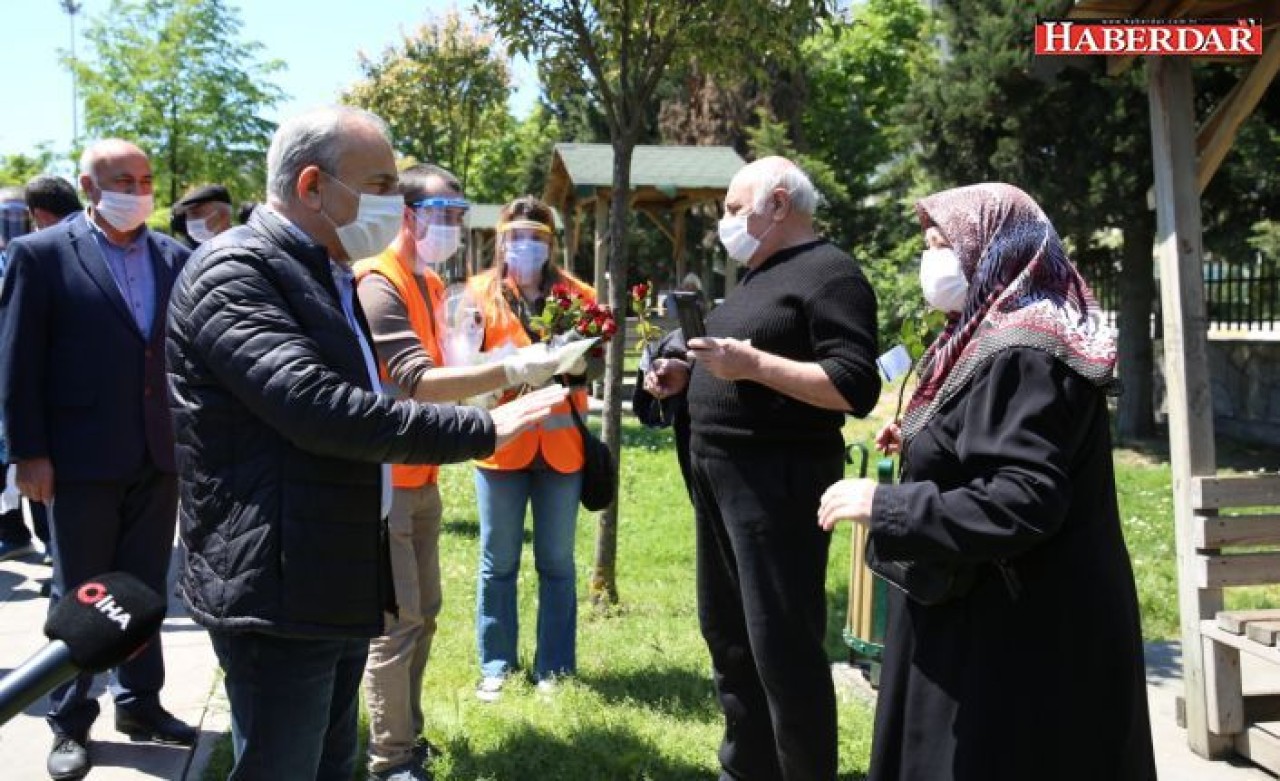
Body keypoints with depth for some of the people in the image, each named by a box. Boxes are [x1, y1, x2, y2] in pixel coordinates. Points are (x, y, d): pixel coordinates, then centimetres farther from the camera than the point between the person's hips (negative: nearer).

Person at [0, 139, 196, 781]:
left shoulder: (174, 257, 6)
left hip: (159, 455, 4)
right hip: (81, 459, -3)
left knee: (145, 589, 14)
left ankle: (140, 704, 29)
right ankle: (70, 721, 23)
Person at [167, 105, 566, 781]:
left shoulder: (330, 275, 14)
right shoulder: (233, 270, -16)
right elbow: (318, 407, -27)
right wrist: (483, 429, -22)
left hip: (342, 590, 9)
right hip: (279, 593, -9)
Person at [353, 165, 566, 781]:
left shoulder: (431, 284, 12)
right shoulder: (377, 285, -18)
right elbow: (415, 382, -28)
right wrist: (513, 371, -33)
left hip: (420, 476, 9)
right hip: (384, 479, -9)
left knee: (423, 613, 15)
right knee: (396, 621, -4)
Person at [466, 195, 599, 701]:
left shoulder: (575, 294, 7)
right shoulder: (480, 292, 3)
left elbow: (592, 362, 4)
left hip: (560, 442, 1)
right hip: (501, 442, -1)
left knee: (557, 562, 8)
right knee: (498, 562, 6)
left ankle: (554, 668, 18)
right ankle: (496, 666, 18)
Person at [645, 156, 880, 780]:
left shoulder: (828, 273, -11)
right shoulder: (756, 276, 17)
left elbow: (856, 388, -20)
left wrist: (753, 363, -25)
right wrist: (688, 376, 9)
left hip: (779, 479, -10)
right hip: (719, 473, 10)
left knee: (782, 648, -6)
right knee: (728, 635, 17)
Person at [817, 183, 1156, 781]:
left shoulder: (1017, 355, -21)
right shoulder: (995, 339, 12)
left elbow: (1023, 501, -29)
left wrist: (883, 506, -25)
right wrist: (923, 446, 12)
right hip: (1009, 614, 11)